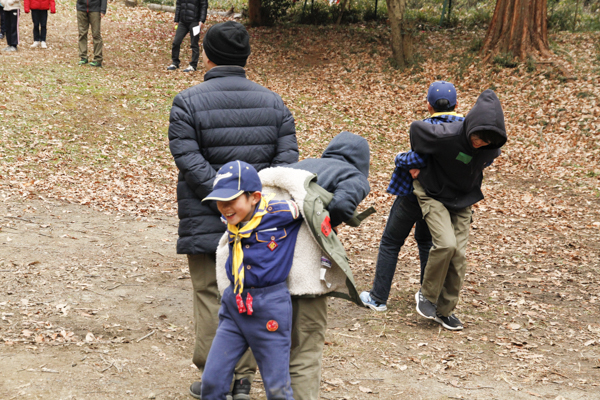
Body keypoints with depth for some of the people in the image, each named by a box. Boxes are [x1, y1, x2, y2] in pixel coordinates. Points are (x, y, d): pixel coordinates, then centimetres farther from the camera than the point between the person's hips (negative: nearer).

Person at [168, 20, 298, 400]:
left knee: (211, 298, 8)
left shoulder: (188, 103, -6)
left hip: (207, 223, -3)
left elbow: (193, 165, -16)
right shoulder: (273, 102, 4)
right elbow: (287, 161, -3)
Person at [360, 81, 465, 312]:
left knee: (390, 243, 9)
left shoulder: (428, 126, -23)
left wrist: (400, 159, -16)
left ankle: (378, 298, 13)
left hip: (412, 194, -6)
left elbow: (420, 157, -37)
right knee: (426, 240, 27)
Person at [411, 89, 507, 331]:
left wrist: (474, 192, 13)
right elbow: (416, 128, -12)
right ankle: (426, 294, -1)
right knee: (446, 244, -23)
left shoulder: (491, 146, -15)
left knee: (458, 254, -1)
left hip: (462, 201, 5)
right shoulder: (448, 136, -31)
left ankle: (445, 310, 14)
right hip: (433, 194, -5)